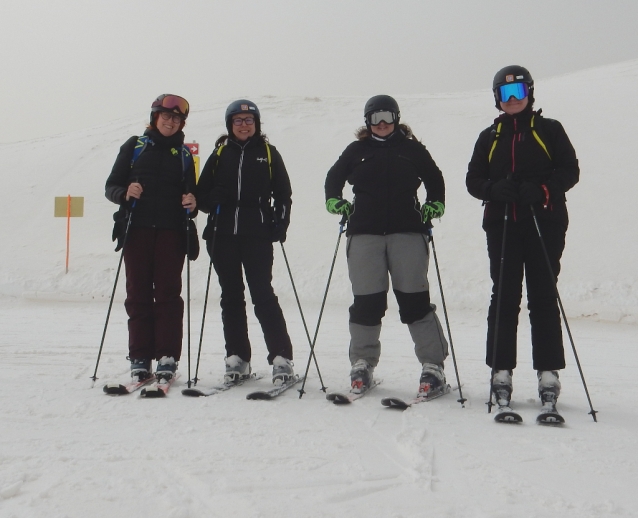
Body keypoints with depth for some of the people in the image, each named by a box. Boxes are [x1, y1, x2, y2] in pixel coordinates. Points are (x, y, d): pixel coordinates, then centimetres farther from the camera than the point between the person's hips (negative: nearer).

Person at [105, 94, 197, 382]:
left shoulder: (184, 155, 15)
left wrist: (192, 204, -5)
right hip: (138, 229, 0)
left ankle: (167, 358, -3)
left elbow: (190, 194, 18)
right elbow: (111, 187, 7)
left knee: (168, 293, -4)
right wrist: (125, 193, -15)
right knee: (138, 293, 0)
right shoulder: (134, 146, 10)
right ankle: (140, 359, 3)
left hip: (171, 232, 1)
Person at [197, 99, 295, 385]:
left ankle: (281, 358, -3)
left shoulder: (268, 153, 8)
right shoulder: (220, 154, 12)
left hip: (257, 235, -3)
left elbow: (283, 194, 7)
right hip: (222, 235, 3)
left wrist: (280, 224, -5)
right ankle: (237, 358, 14)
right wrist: (214, 207, -7)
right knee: (231, 297, 7)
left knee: (263, 295, -7)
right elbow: (202, 193, 13)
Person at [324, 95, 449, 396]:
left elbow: (434, 179, 19)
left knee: (414, 299, -4)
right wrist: (335, 201, 3)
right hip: (364, 232, 1)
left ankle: (433, 367, 1)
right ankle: (362, 365, 14)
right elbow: (334, 177, 22)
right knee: (366, 301, 2)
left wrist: (434, 205, 1)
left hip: (406, 230, -1)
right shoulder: (356, 151, 14)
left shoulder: (412, 150, 12)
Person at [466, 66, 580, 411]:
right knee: (504, 297, 0)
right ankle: (501, 371, 4)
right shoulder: (489, 137, 16)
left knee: (543, 298, -1)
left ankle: (549, 373, 4)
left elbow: (570, 171, 2)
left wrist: (541, 189, -16)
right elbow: (473, 180, 13)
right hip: (502, 226, 2)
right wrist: (494, 189, -10)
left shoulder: (550, 130, 9)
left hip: (545, 224, -2)